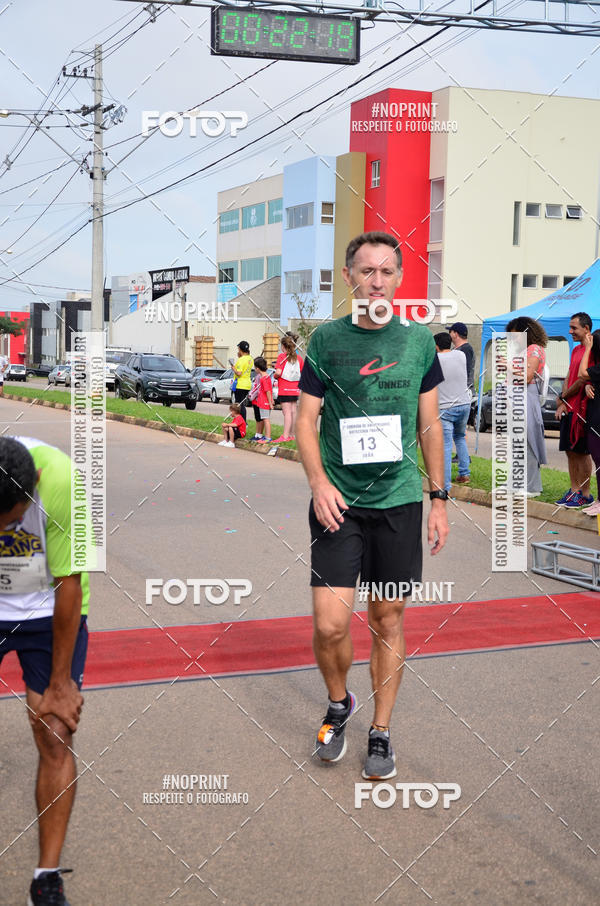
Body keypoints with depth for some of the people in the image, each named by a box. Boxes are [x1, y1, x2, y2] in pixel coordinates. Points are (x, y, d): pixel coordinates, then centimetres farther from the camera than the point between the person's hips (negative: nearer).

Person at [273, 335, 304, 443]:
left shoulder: (282, 356, -7)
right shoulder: (299, 358, 9)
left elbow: (278, 372, -16)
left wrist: (275, 375, 4)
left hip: (284, 389, -6)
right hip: (295, 389, 6)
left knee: (287, 412, -10)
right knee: (293, 412, 9)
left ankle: (285, 436, -13)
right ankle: (291, 435, 15)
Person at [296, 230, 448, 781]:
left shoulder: (419, 340, 4)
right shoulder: (326, 339, 0)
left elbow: (429, 425, 10)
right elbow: (306, 420, 2)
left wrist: (439, 498, 8)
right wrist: (319, 481, -13)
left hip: (399, 500, 2)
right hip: (339, 502, -1)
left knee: (389, 618, 8)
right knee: (330, 624, -8)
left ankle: (381, 731, 25)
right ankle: (339, 703, 23)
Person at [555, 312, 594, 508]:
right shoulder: (576, 350, 17)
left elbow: (583, 380, -16)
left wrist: (563, 397, -3)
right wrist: (562, 403, 3)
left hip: (582, 409, -9)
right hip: (569, 409, 9)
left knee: (581, 452, -4)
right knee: (570, 451, 11)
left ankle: (585, 494, 3)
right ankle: (574, 490, 18)